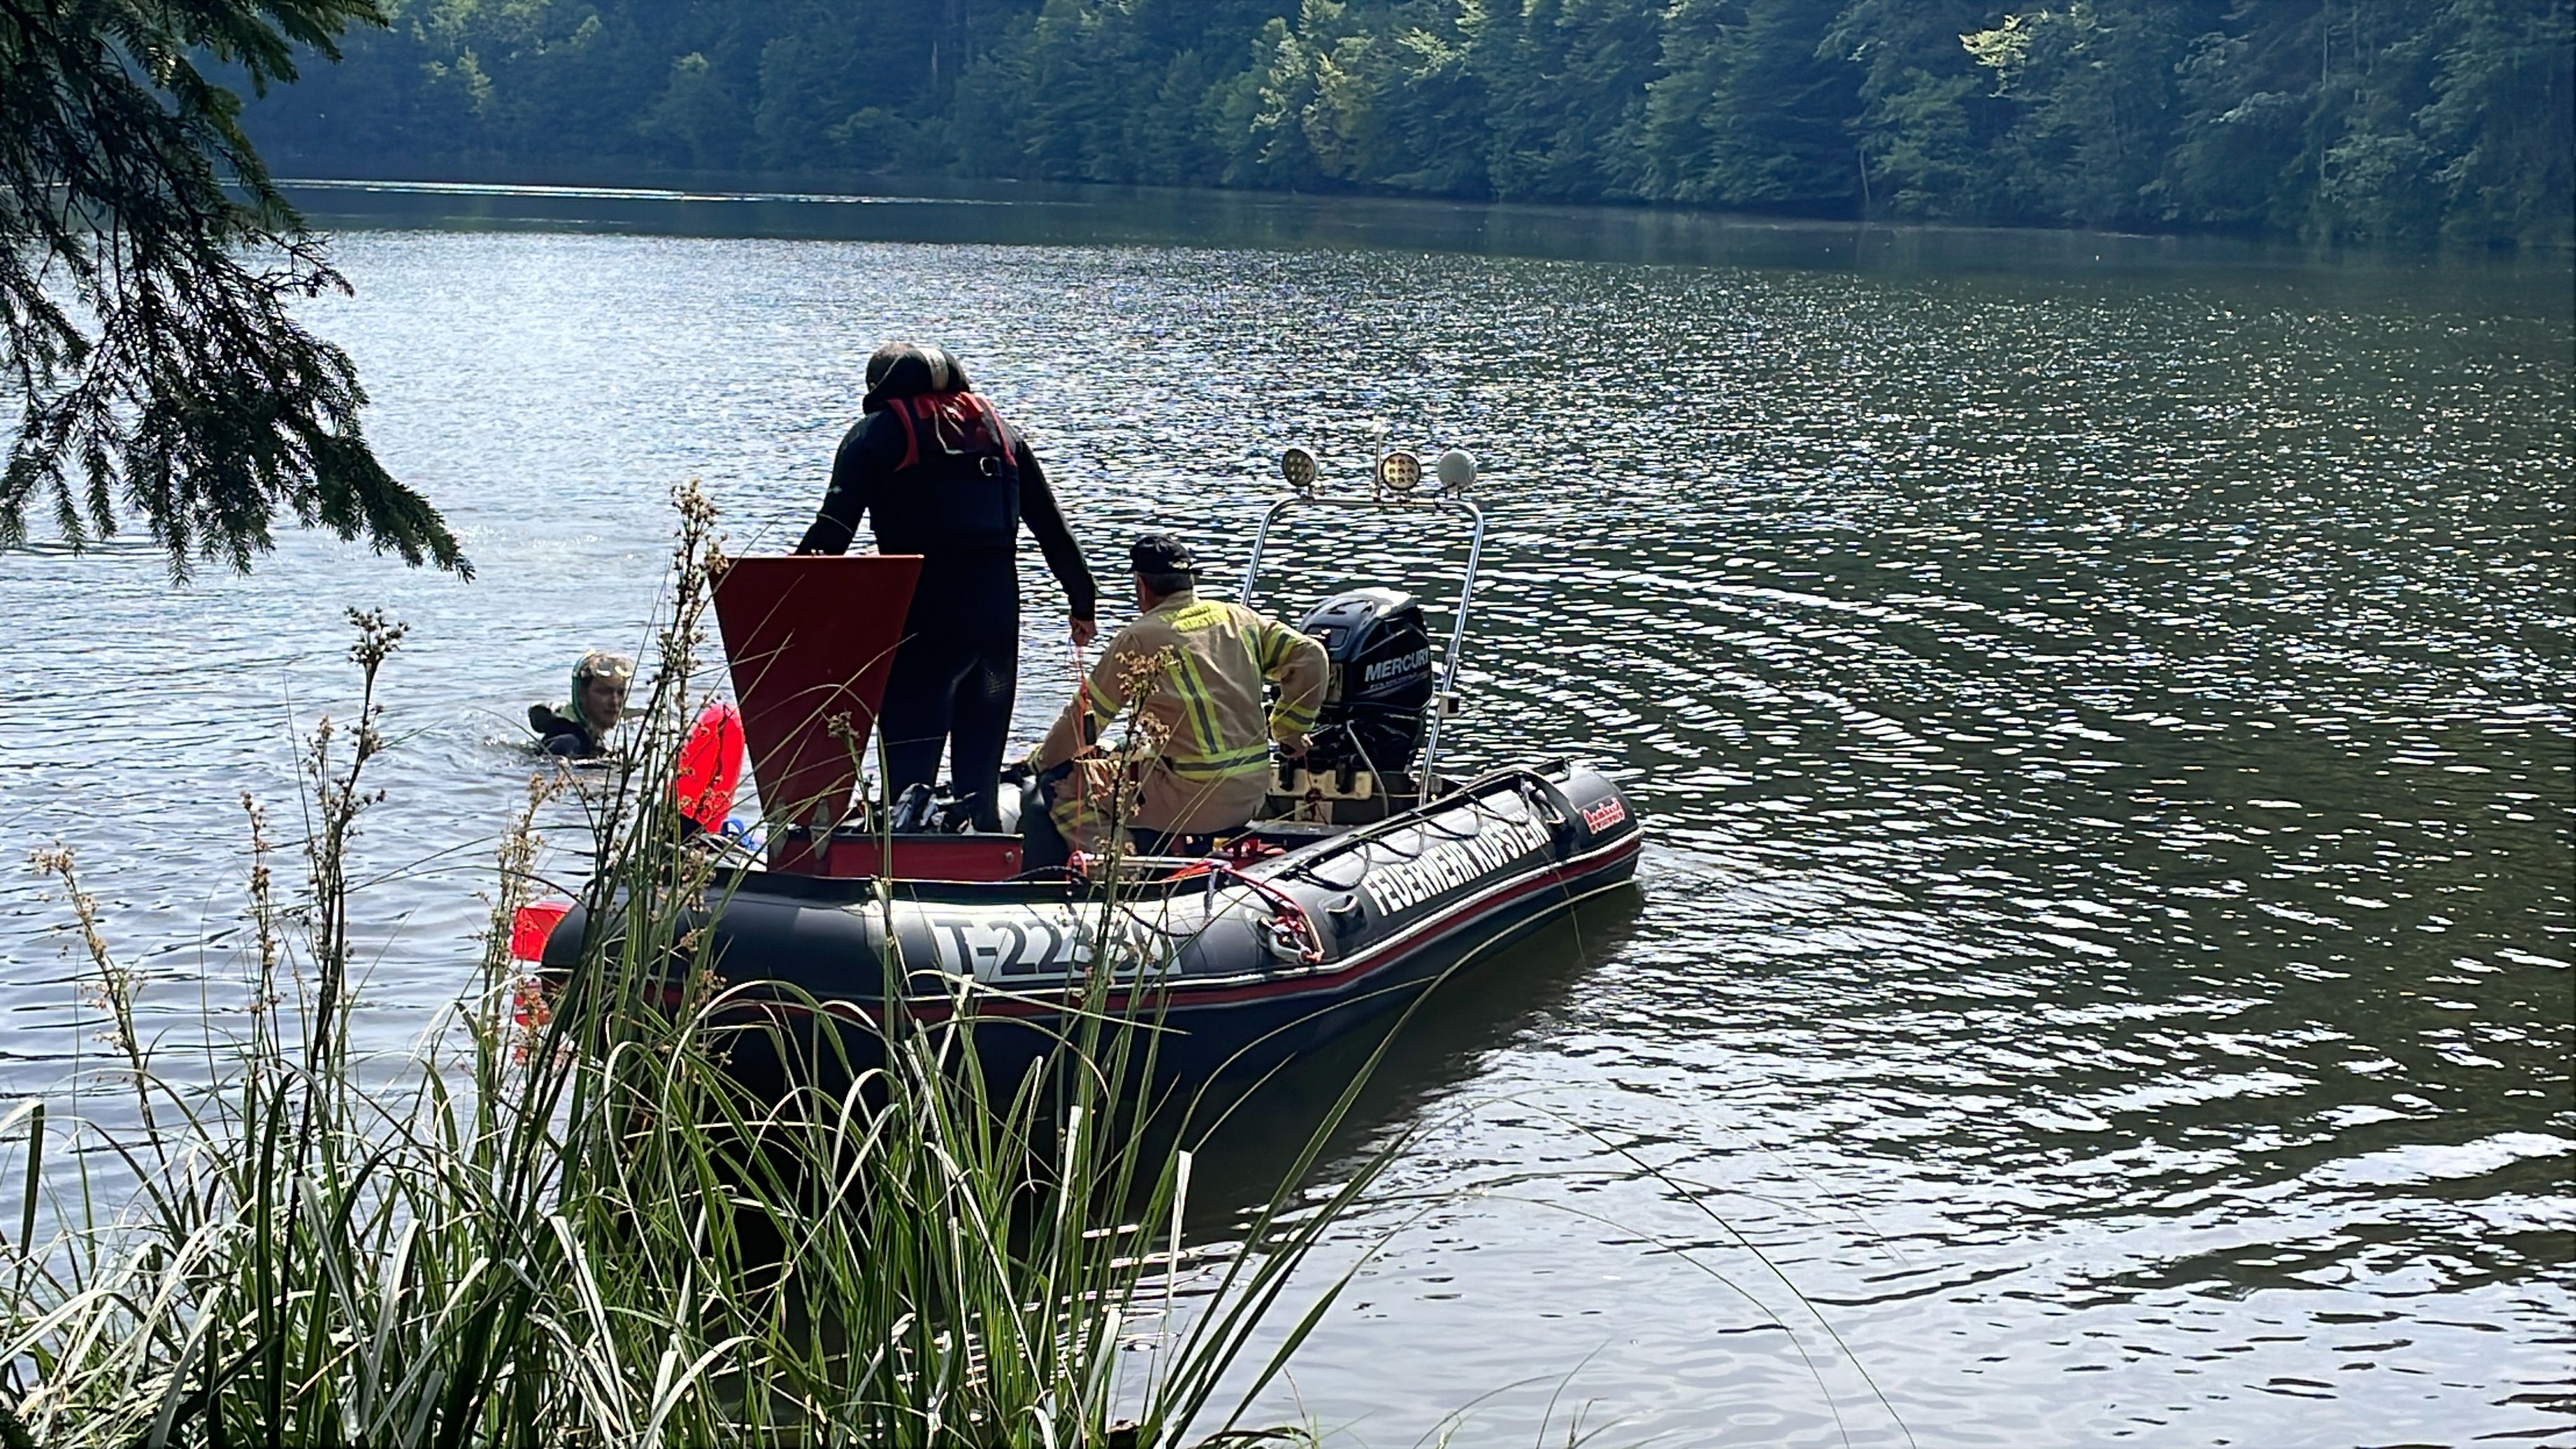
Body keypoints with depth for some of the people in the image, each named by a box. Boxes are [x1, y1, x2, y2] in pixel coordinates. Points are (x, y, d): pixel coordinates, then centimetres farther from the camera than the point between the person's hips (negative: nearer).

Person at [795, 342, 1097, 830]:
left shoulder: (876, 433, 6)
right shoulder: (998, 429, 19)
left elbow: (832, 531, -6)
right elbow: (1052, 525, 19)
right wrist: (1082, 601, 24)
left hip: (921, 616, -5)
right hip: (997, 615, 5)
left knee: (907, 774, -5)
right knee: (981, 777, 13)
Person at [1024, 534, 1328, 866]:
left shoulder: (1139, 638, -7)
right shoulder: (1240, 618, 8)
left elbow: (1087, 714, -1)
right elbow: (1309, 656, 8)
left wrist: (1040, 761, 15)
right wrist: (1289, 730, 18)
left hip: (1189, 798, -7)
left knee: (1062, 782, 3)